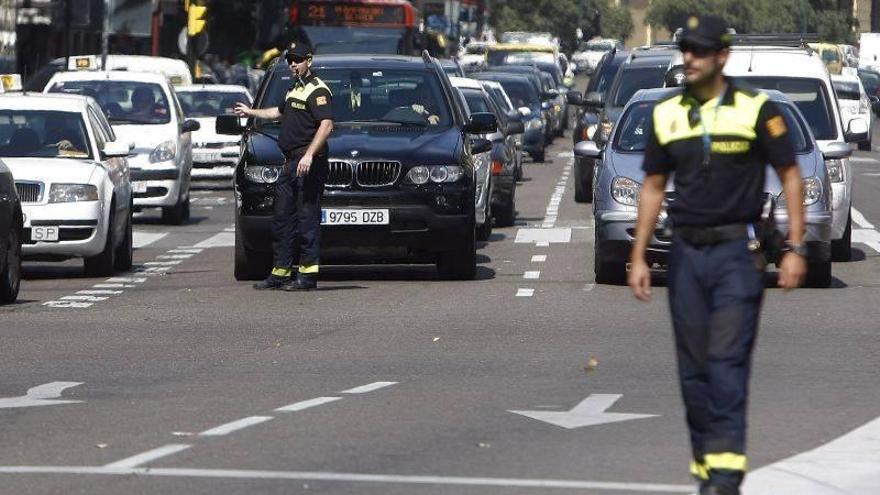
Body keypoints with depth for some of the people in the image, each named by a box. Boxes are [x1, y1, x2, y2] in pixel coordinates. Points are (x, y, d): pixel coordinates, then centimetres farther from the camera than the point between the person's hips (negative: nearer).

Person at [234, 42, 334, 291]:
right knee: (282, 218, 11)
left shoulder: (317, 90, -10)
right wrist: (251, 112, 51)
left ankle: (308, 275, -9)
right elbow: (281, 112, 40)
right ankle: (280, 273, 15)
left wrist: (309, 154, -29)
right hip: (290, 163, 10)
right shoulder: (295, 88, 21)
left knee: (307, 218, -9)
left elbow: (326, 125, -21)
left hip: (308, 163, -10)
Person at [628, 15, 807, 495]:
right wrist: (638, 257, 8)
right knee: (693, 366, 7)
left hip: (737, 250, -4)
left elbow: (790, 175, -2)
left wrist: (795, 248, -8)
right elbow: (653, 187, 13)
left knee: (727, 361, -12)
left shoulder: (755, 110, -5)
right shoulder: (666, 115, 7)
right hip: (686, 252, 5)